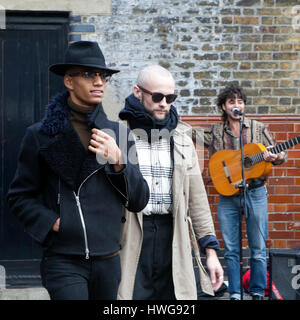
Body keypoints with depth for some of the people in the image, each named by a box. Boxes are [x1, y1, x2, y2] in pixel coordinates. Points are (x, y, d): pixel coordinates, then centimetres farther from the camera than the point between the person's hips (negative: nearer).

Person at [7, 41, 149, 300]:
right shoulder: (41, 135, 0)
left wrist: (119, 161, -9)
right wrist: (52, 222, -10)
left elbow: (139, 201, 6)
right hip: (64, 261, -3)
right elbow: (19, 196, 5)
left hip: (108, 259, 3)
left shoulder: (119, 134, 7)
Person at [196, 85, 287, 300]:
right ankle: (235, 294, 13)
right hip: (227, 196, 1)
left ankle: (258, 293, 13)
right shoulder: (216, 132, 7)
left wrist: (276, 158, -15)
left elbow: (280, 154, 6)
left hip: (255, 194, -1)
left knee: (258, 248, 2)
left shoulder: (258, 128, 4)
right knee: (231, 250, 4)